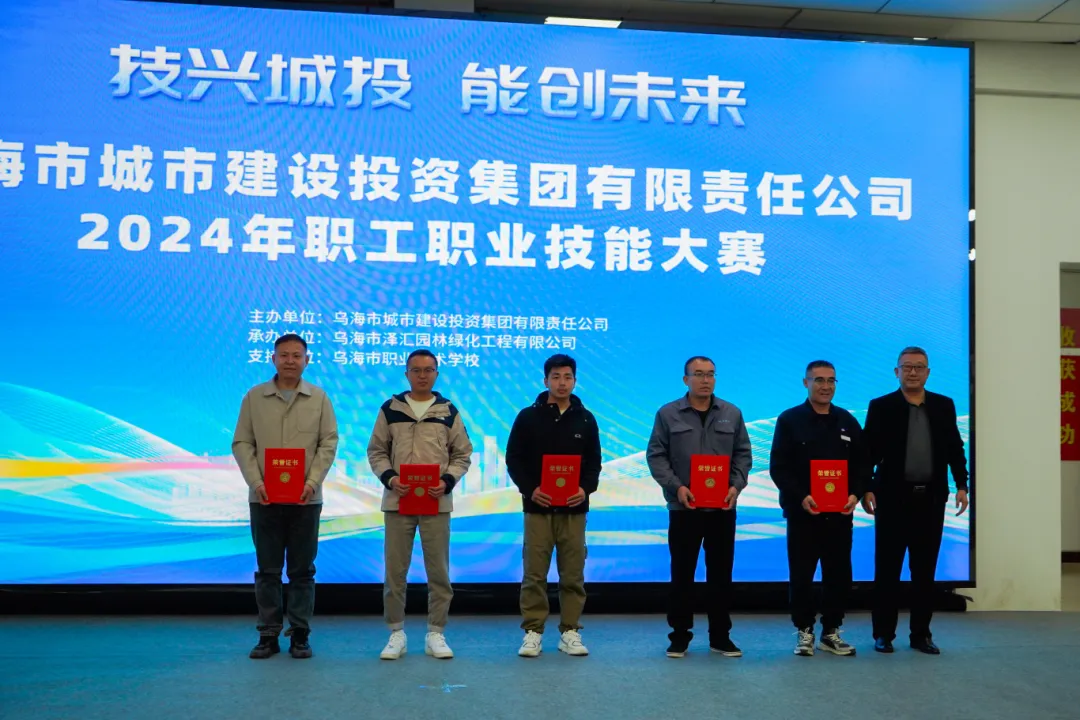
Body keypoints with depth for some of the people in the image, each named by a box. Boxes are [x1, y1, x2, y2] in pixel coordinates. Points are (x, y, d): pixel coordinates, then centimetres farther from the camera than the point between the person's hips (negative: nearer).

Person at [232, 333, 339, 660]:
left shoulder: (318, 398, 5)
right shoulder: (254, 397, 4)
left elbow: (329, 442, 1)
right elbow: (242, 443, 2)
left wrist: (313, 481, -13)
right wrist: (256, 482, -11)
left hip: (305, 498, 0)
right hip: (264, 497, 0)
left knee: (302, 570, 5)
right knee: (267, 569, 5)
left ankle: (300, 634, 13)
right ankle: (268, 634, 13)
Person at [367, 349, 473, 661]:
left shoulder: (449, 411, 6)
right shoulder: (390, 409, 6)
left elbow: (462, 454, 8)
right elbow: (376, 450, 8)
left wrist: (448, 481, -9)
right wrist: (389, 478, -10)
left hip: (437, 502, 0)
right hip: (398, 501, 0)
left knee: (439, 570, 3)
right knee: (395, 570, 3)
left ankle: (435, 634, 13)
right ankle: (396, 633, 14)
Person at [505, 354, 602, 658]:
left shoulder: (586, 419, 7)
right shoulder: (528, 417, 2)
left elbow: (594, 462, 8)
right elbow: (514, 459, 1)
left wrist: (586, 488, -11)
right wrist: (529, 489, -14)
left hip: (574, 509, 2)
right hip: (538, 507, -1)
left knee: (573, 574, 4)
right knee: (534, 574, 0)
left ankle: (570, 631, 13)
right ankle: (532, 631, 8)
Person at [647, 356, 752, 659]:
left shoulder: (732, 414, 8)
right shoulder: (668, 414, 1)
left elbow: (743, 453, 9)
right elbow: (656, 455, -2)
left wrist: (737, 485, -7)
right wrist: (676, 486, -14)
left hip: (723, 507, 2)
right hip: (684, 507, -2)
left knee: (721, 572, 7)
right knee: (682, 573, 4)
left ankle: (720, 636, 17)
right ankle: (680, 636, 14)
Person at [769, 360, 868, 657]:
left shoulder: (847, 421, 10)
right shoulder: (789, 420, -1)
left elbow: (862, 463, 10)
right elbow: (778, 467, -6)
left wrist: (855, 494, -7)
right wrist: (801, 497, -18)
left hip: (840, 513, 3)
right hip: (802, 512, -3)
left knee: (839, 574, 6)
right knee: (801, 575, 2)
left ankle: (831, 631, 18)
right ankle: (805, 631, 15)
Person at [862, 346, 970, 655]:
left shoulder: (944, 406, 8)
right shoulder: (881, 406, 0)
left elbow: (955, 448, 9)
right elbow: (869, 451, -3)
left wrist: (961, 485, -1)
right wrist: (866, 489, -11)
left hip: (931, 498, 2)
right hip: (893, 497, -2)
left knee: (924, 569, 8)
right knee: (887, 569, 3)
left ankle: (921, 634, 17)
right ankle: (883, 633, 12)